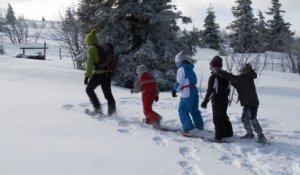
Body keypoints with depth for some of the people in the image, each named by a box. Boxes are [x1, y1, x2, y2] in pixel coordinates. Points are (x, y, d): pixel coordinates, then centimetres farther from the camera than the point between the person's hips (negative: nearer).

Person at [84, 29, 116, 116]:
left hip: (98, 74, -6)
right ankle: (112, 112, 7)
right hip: (108, 73, 6)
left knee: (89, 89, 16)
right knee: (108, 93, 11)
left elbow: (90, 63, -13)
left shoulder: (91, 49, -6)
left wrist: (87, 76, -13)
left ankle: (98, 108, 10)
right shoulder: (102, 47, 15)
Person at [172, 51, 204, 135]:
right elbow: (194, 80, 16)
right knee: (194, 110, 18)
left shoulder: (181, 69, -10)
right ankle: (199, 126, 25)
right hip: (194, 90, 8)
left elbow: (179, 82, -12)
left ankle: (189, 128, -3)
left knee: (183, 110, 0)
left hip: (187, 92, -8)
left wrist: (174, 90, 3)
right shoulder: (190, 69, 14)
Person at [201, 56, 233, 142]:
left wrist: (205, 101, -14)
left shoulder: (213, 77, -19)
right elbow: (228, 89, 11)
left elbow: (209, 91, -20)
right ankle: (228, 132, 27)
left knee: (217, 118, 1)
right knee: (224, 116, 20)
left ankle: (219, 135, 2)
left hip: (217, 101, -7)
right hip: (225, 99, 7)